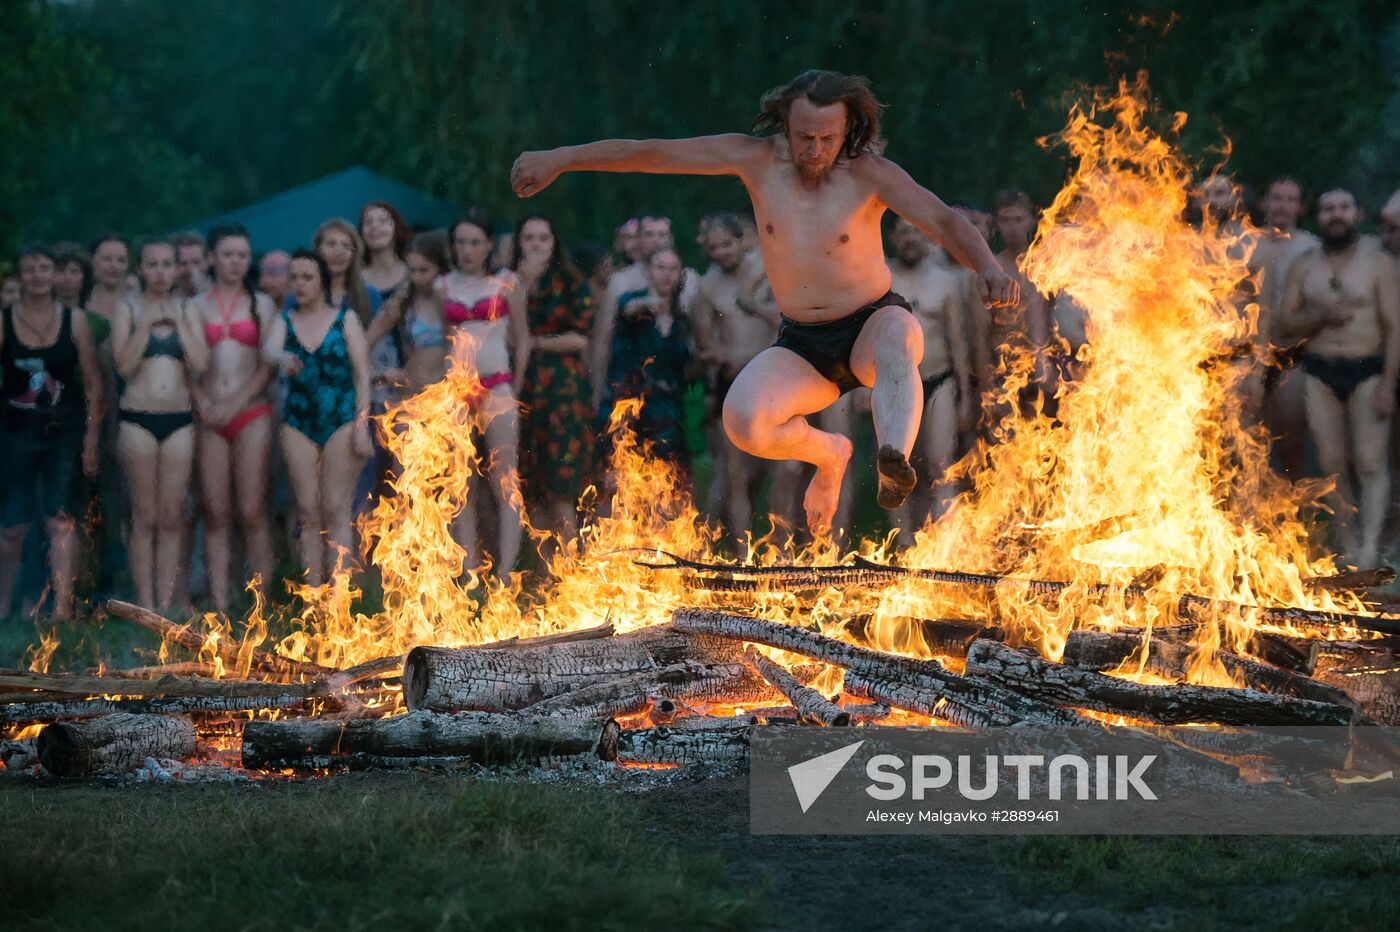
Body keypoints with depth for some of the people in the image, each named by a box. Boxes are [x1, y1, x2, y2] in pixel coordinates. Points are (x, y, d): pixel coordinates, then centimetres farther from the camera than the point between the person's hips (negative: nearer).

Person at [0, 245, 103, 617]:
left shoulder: (74, 320, 0)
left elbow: (93, 381, 3)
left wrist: (91, 436, -2)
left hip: (65, 433, 0)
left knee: (62, 521, -6)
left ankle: (63, 611, -5)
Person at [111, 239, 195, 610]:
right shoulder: (128, 309, 6)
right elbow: (124, 365, -6)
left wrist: (179, 322, -5)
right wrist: (147, 323, -9)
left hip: (180, 421, 2)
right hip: (138, 421, -2)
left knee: (172, 516, 1)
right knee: (145, 516, -2)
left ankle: (167, 604, 3)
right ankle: (146, 604, 0)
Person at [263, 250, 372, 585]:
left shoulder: (344, 319, 3)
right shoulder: (285, 321, 9)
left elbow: (362, 374, 1)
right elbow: (269, 348, -13)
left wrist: (361, 425, -7)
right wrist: (282, 358, -38)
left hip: (341, 419, -2)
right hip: (298, 422, 3)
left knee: (336, 510, -5)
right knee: (308, 511, 1)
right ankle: (313, 593, 4)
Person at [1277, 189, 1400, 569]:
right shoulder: (1304, 266, 9)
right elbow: (1285, 325, 7)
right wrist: (1322, 315, -13)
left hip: (1368, 370, -3)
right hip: (1320, 372, 3)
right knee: (1333, 464, 1)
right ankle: (1349, 547, 5)